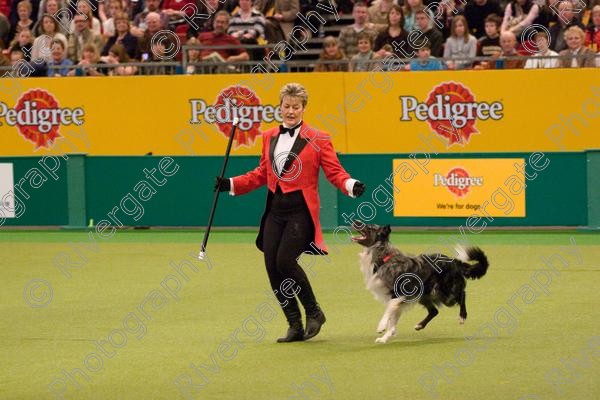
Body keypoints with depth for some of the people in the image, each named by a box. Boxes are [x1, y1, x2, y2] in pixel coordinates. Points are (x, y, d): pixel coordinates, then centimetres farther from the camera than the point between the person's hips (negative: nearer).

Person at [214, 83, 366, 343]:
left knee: (285, 261, -18)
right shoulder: (269, 138, 13)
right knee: (272, 267, -1)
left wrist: (351, 185, -22)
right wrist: (231, 184, 13)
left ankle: (313, 312, 4)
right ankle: (295, 327, 11)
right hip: (275, 209, 5)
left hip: (301, 210, -5)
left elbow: (335, 172, -3)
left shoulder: (317, 140, -1)